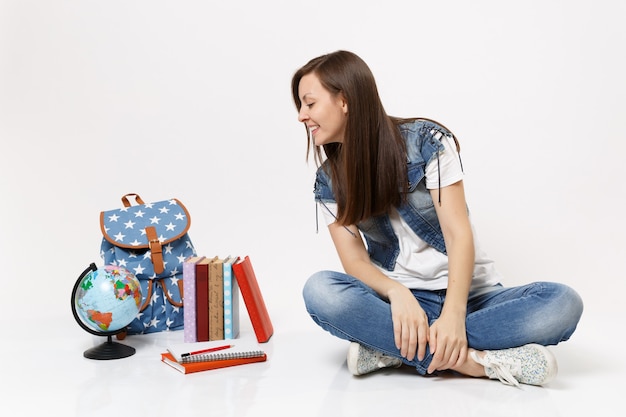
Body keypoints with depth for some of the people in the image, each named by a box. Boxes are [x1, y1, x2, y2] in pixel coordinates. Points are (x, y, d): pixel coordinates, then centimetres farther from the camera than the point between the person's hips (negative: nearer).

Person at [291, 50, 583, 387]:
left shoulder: (426, 141, -7)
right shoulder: (328, 182, 2)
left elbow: (460, 235, -13)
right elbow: (354, 259, -5)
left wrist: (453, 314, -28)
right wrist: (398, 293, -27)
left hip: (467, 294, 0)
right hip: (399, 299, 1)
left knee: (563, 302, -28)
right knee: (319, 290, -30)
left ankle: (390, 348, -27)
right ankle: (471, 360, -31)